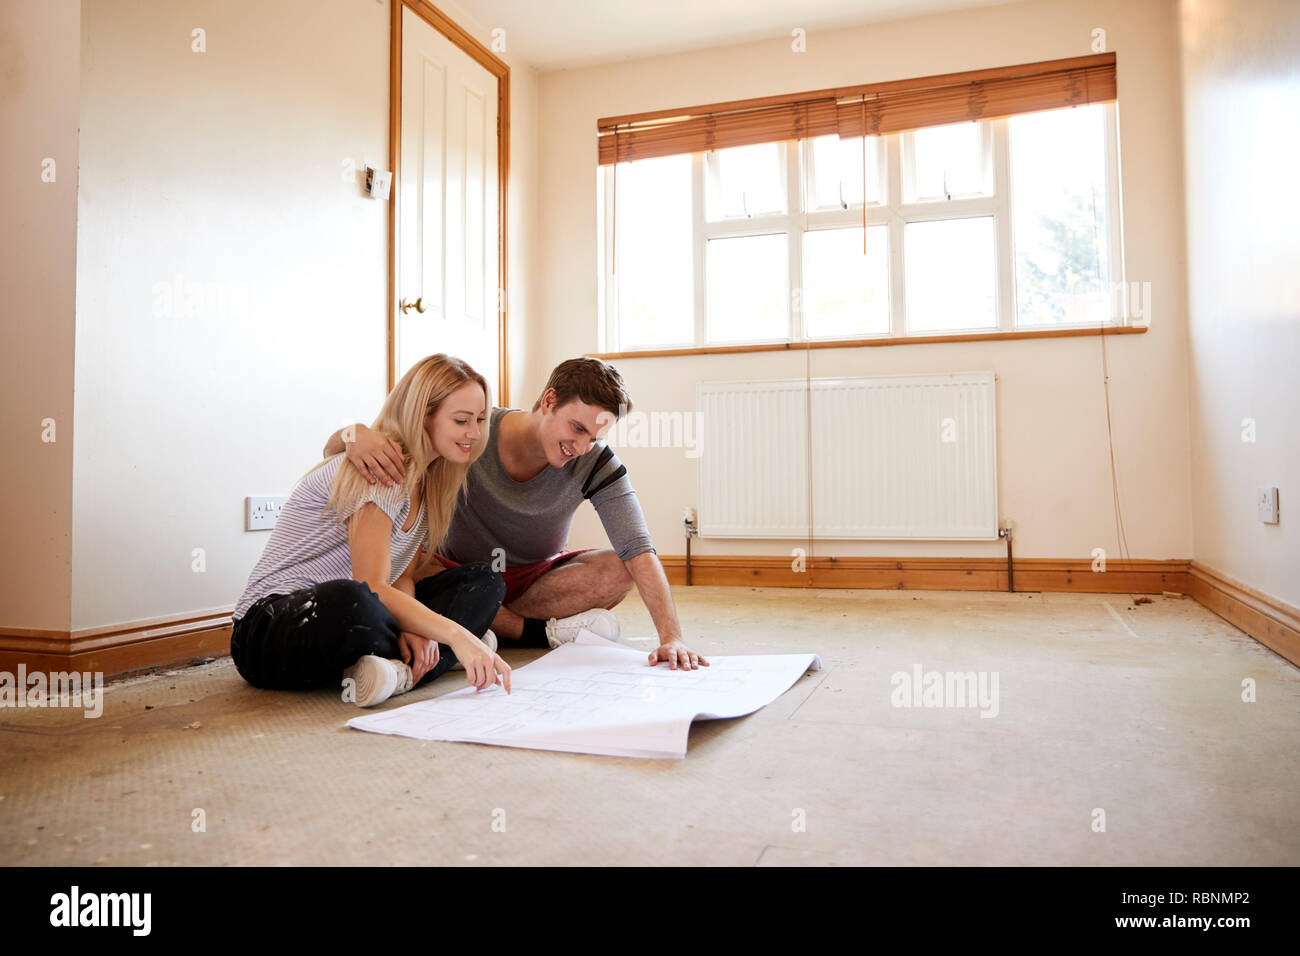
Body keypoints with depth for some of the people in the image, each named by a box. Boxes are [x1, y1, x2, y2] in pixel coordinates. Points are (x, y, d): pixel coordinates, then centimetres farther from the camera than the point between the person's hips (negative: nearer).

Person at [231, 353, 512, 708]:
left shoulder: (424, 478, 9)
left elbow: (403, 576, 4)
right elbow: (373, 589, -25)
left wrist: (409, 630, -18)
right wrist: (455, 634, -33)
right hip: (270, 627, -9)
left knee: (484, 582, -1)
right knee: (349, 601, -44)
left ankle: (401, 670, -22)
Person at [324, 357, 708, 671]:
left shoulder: (596, 464, -18)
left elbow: (640, 552, -28)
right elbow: (333, 449, -19)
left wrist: (671, 636, -43)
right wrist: (356, 433, -45)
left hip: (538, 580, 1)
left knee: (617, 571, -27)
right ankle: (545, 631, -24)